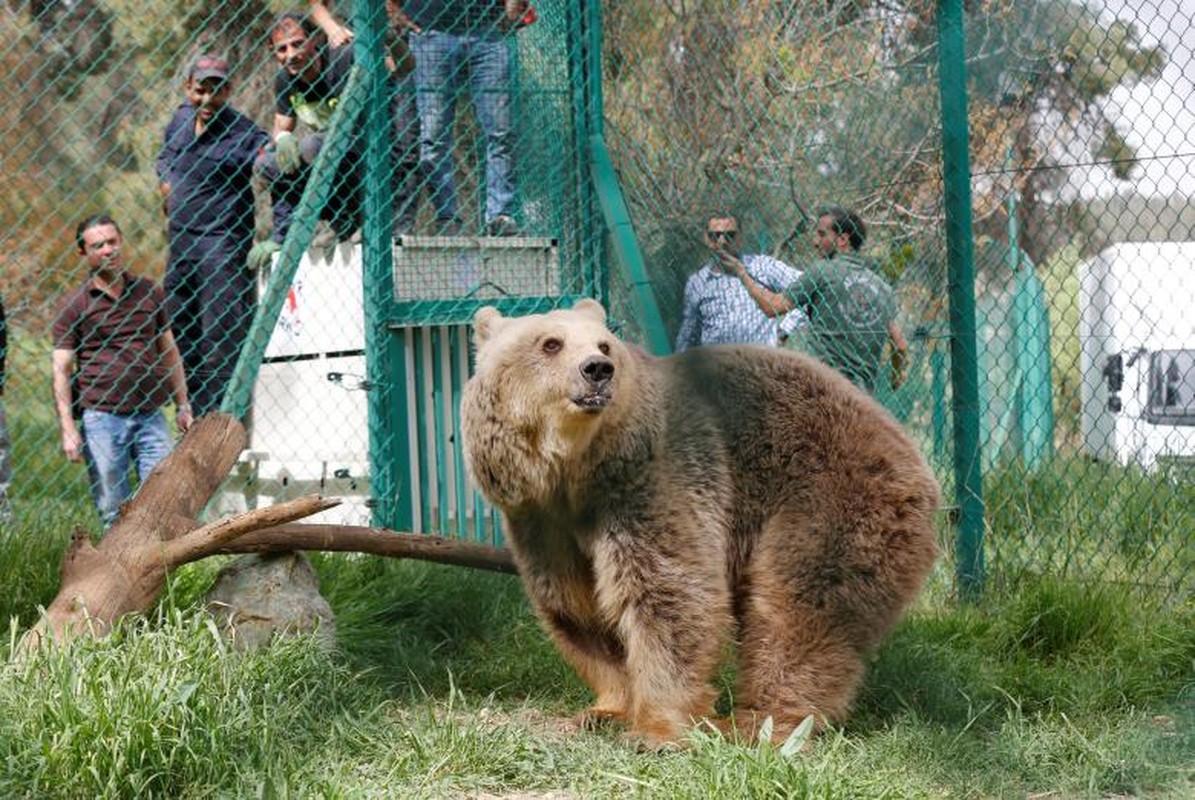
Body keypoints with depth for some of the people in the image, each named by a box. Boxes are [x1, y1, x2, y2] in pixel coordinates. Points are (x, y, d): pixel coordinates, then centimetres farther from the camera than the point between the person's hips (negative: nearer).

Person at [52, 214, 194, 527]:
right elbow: (61, 370, -2)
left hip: (150, 415, 3)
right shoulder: (73, 304, 0)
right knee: (114, 511, 0)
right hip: (101, 419, -3)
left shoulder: (149, 292, 11)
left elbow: (169, 351, 18)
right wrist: (68, 430, -10)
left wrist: (182, 406, 14)